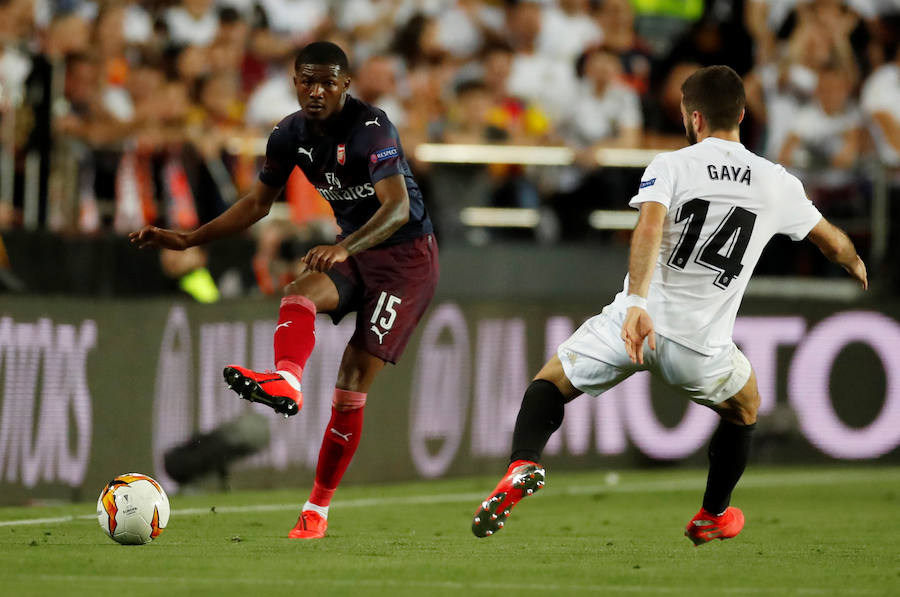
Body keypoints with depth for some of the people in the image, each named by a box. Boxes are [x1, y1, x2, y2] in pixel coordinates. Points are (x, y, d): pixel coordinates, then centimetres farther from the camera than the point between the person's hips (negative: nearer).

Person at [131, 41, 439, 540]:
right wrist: (188, 240, 5)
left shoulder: (371, 128, -23)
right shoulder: (291, 134, -1)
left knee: (351, 384, -14)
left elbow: (398, 207, -34)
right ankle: (286, 381, -58)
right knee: (298, 295, -29)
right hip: (352, 250, 6)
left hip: (407, 258, -6)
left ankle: (317, 508, -6)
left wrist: (344, 248, -50)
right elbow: (257, 203, 13)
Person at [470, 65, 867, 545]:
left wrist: (637, 301, -32)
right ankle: (712, 518, 42)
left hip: (636, 322, -2)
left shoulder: (671, 166, -2)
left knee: (550, 383, 18)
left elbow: (650, 227, -21)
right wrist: (856, 265, 44)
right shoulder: (777, 185, 7)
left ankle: (523, 464, -11)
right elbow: (833, 242, 21)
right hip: (702, 345, 2)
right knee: (744, 407, 33)